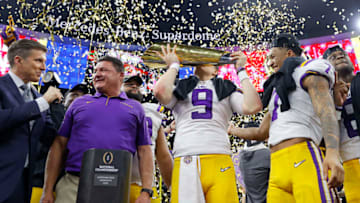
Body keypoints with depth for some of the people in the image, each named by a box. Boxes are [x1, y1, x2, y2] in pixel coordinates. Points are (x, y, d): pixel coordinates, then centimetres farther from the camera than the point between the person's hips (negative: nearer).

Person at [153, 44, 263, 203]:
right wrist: (174, 65, 17)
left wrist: (241, 70, 14)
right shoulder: (181, 89, 23)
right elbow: (161, 92, 0)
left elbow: (253, 106, 5)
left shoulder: (225, 90, 23)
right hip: (184, 163, 0)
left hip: (219, 161, 0)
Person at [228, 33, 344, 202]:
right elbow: (260, 133, 36)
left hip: (303, 158, -7)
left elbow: (326, 111, -12)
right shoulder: (279, 88, 32)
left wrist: (333, 153, -27)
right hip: (277, 169, 7)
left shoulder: (309, 73, 8)